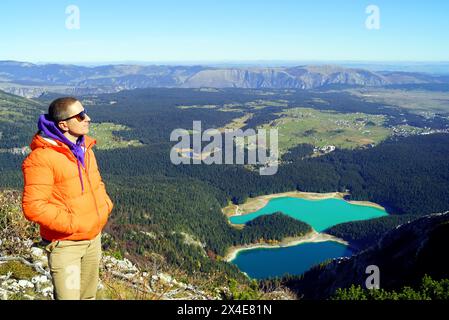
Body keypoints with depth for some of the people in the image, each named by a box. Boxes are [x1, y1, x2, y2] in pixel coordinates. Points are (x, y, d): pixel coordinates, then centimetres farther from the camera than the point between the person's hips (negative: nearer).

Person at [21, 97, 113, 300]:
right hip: (65, 243, -7)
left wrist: (105, 206, 2)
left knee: (88, 295, 18)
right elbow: (33, 207, -23)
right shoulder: (42, 157, -20)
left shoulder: (84, 149, 5)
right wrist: (73, 224, -22)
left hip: (94, 237, 7)